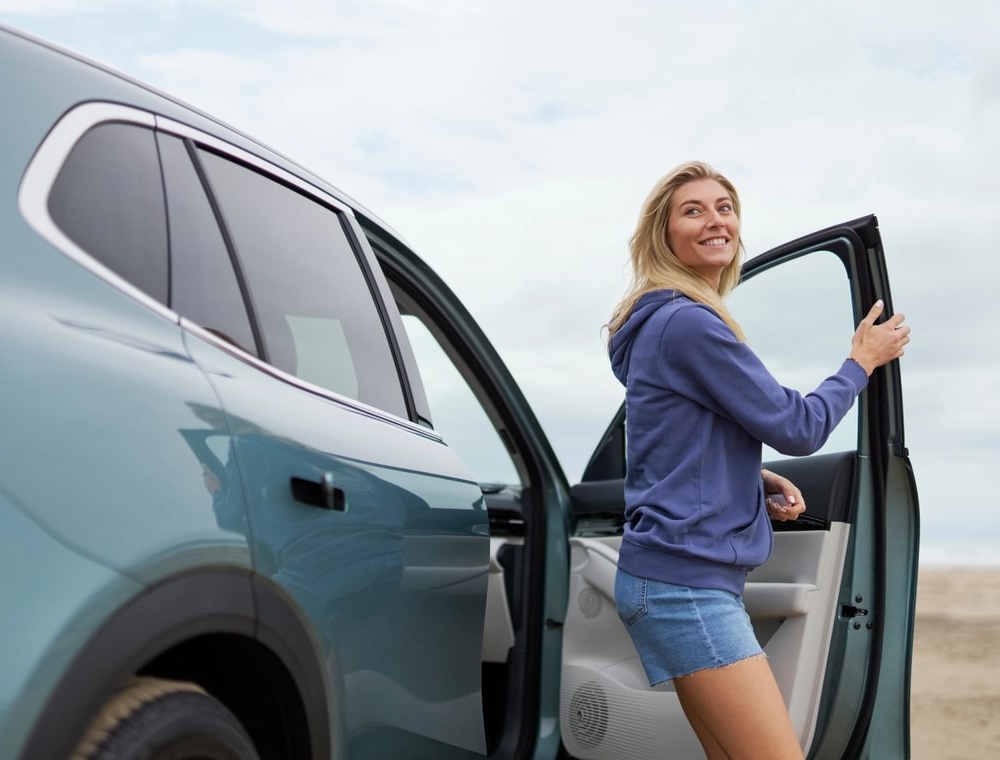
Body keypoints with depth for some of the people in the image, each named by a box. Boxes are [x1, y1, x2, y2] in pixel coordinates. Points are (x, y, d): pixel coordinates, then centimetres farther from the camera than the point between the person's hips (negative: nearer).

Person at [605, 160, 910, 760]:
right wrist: (863, 360, 5)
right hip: (686, 581, -10)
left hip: (691, 576, 10)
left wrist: (759, 482, 8)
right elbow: (798, 427, -11)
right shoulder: (689, 323, -14)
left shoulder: (671, 321, 16)